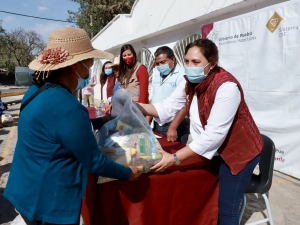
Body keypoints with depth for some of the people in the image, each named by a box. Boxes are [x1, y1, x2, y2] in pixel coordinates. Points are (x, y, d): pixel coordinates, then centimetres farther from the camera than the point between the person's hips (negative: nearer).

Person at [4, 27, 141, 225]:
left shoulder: (39, 90, -1)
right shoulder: (66, 107, -29)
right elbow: (94, 162, -21)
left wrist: (100, 122, 15)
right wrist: (128, 173, -6)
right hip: (49, 202, -9)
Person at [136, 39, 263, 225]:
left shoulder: (226, 86, -30)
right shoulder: (191, 82, -5)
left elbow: (213, 135, -32)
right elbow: (168, 107, -8)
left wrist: (175, 158, -34)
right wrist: (137, 107, -24)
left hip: (239, 150, -7)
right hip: (215, 149, 7)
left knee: (226, 207, 1)